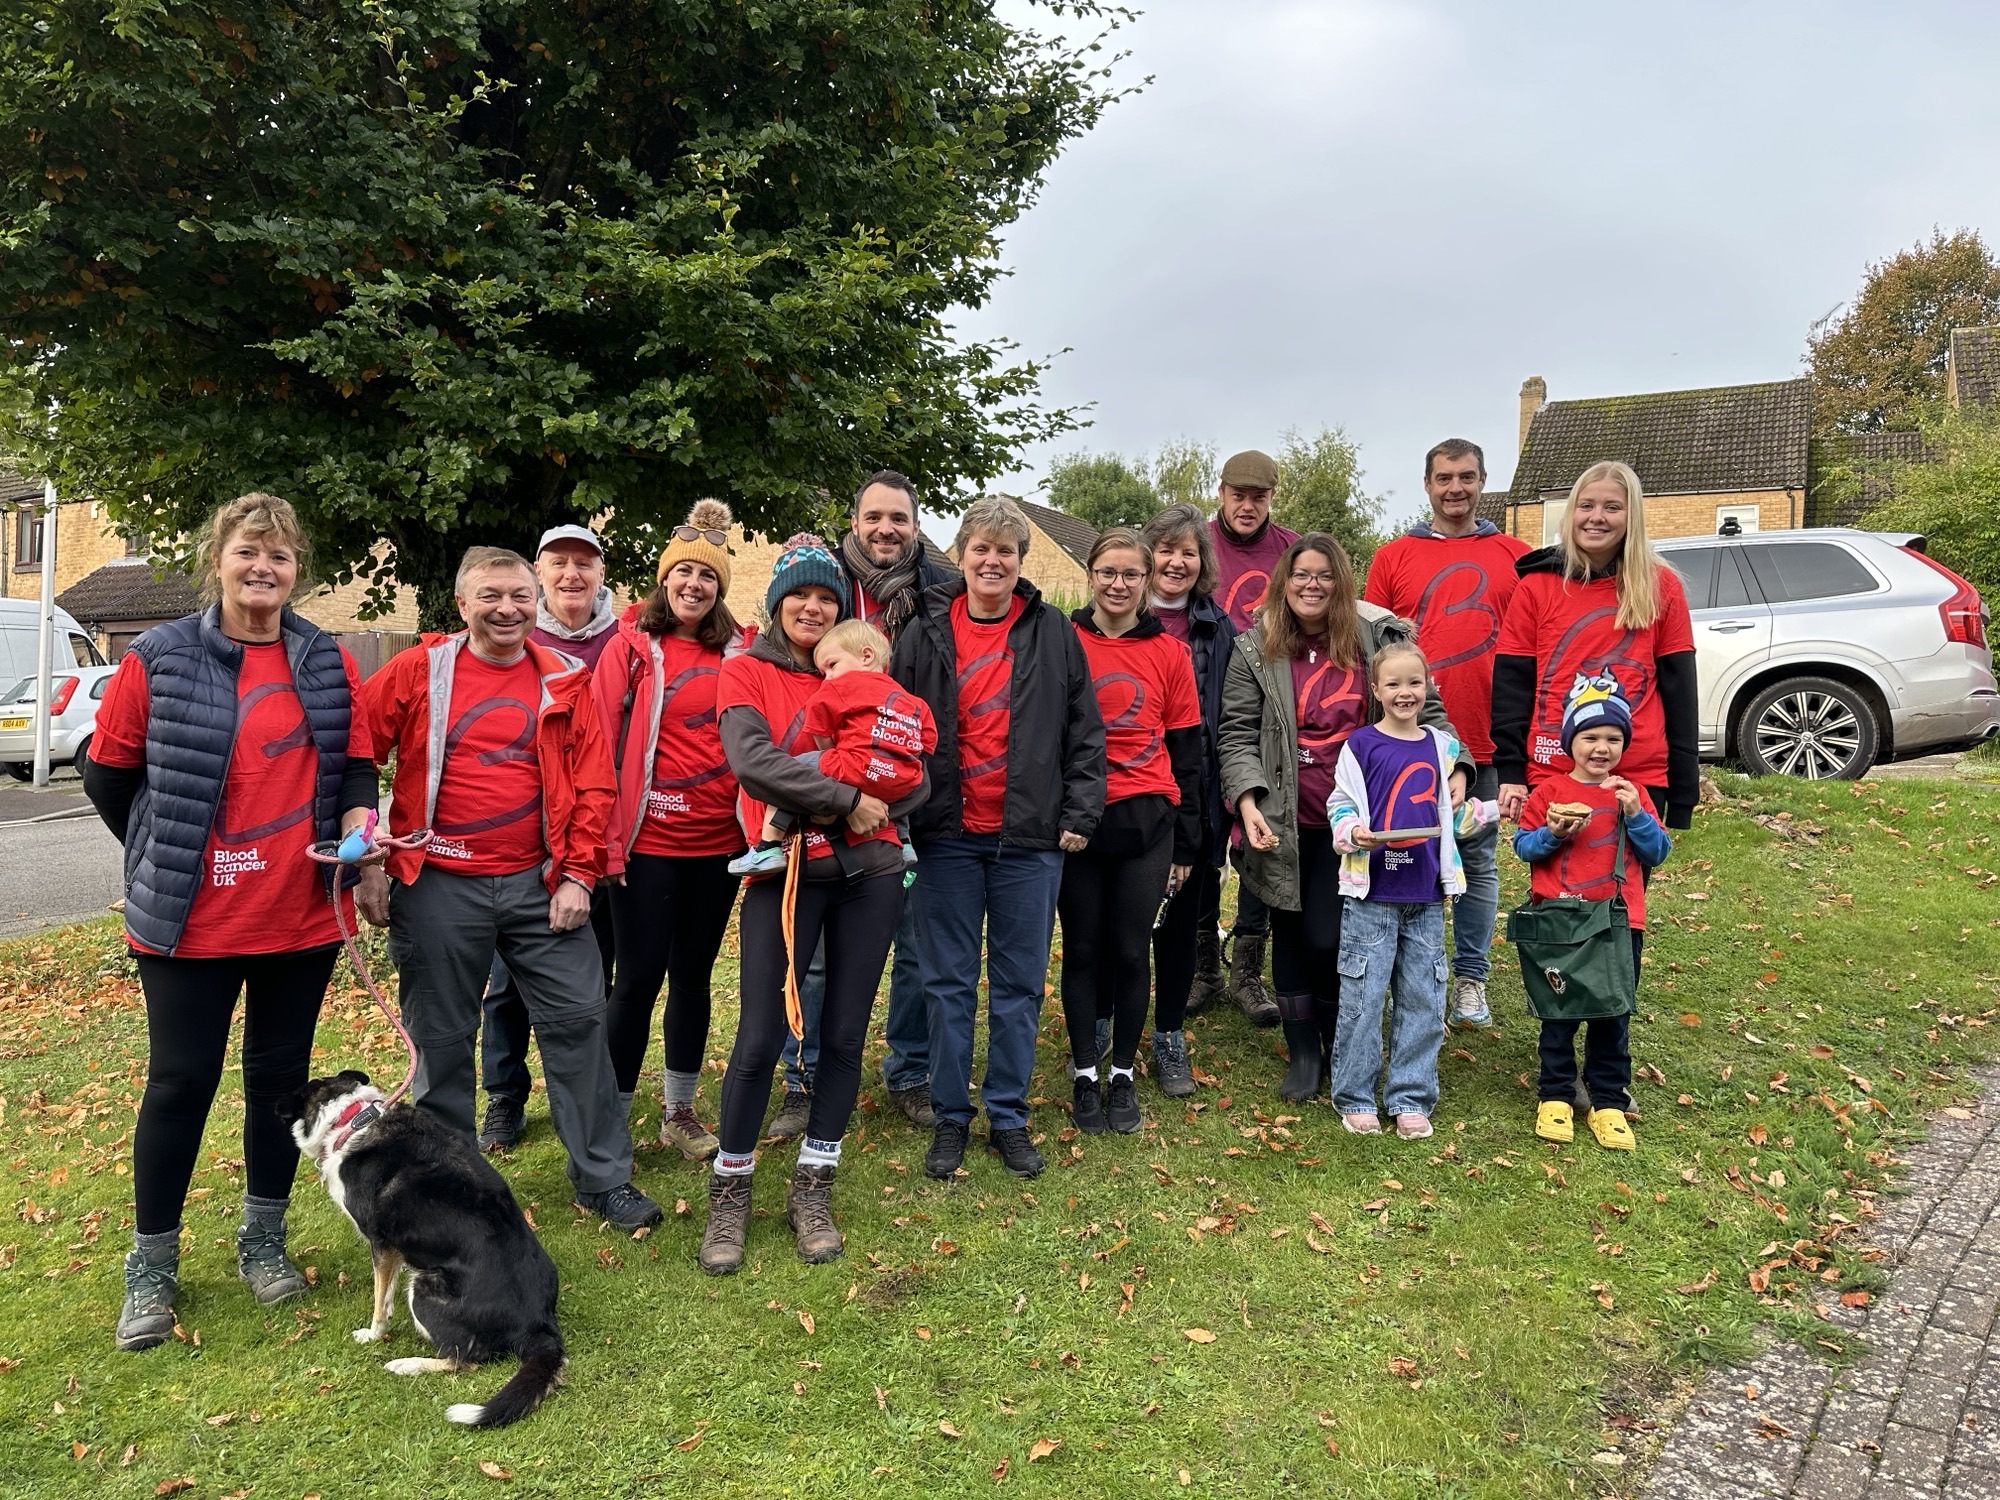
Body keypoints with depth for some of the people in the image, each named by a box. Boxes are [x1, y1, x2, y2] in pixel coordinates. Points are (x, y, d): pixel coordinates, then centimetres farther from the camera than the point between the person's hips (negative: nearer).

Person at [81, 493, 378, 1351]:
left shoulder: (328, 664, 3)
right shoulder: (159, 660, -5)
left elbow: (356, 764, 8)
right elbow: (108, 775, 3)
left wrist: (356, 822, -11)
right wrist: (167, 859, 5)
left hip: (302, 917, 3)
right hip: (191, 921, -2)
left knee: (281, 1075, 13)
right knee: (181, 1083, 6)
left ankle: (264, 1240, 29)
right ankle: (152, 1265, 23)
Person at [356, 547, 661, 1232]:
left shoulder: (563, 682, 5)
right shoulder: (417, 672, -1)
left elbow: (593, 783, 2)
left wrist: (577, 875, -4)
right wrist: (368, 862, -4)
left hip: (538, 884, 2)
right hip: (438, 887, -1)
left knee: (578, 1020, 4)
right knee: (440, 1039, 9)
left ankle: (604, 1178, 17)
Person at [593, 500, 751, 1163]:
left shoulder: (741, 653, 5)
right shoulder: (632, 648, -4)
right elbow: (599, 743, -6)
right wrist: (604, 838, -10)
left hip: (719, 840, 4)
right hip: (649, 840, -3)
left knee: (694, 974, 13)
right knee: (639, 976, 0)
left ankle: (679, 1110, 26)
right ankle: (611, 1116, 14)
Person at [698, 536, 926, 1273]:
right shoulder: (746, 672, 3)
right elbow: (752, 762, -16)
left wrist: (863, 812, -12)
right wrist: (847, 799, -16)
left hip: (867, 872, 4)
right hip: (785, 873, -3)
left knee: (845, 1035, 7)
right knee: (760, 1037, -3)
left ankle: (812, 1189, 22)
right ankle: (730, 1191, 17)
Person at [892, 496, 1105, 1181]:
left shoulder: (1053, 633, 4)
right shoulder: (925, 634, 3)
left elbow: (1084, 732, 5)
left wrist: (1080, 813, -1)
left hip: (1030, 837, 0)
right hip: (948, 836, 0)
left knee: (1019, 983, 9)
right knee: (949, 982, 8)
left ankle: (1008, 1117, 22)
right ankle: (951, 1117, 20)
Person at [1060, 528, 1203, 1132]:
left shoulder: (1170, 653, 4)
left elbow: (1186, 752, 7)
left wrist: (1185, 844, 6)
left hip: (1146, 821, 1)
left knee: (1131, 949, 6)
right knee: (1082, 948, 7)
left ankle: (1123, 1074, 24)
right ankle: (1084, 1075, 23)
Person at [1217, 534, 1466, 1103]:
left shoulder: (1376, 638, 1)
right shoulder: (1255, 650, 1)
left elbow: (1426, 708, 6)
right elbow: (1237, 734, -3)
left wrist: (1454, 768, -9)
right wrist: (1247, 801, -16)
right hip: (1285, 822, 1)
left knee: (1328, 937, -6)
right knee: (1290, 933, 10)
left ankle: (1342, 1046, 20)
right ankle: (1303, 1051, 27)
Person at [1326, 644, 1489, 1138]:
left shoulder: (1442, 746, 10)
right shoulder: (1361, 744, -4)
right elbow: (1340, 804, -1)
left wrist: (1492, 810, 11)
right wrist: (1353, 832, -19)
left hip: (1425, 896, 4)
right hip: (1372, 893, -4)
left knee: (1423, 999, 8)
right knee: (1362, 996, -1)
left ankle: (1410, 1098, 19)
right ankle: (1354, 1097, 12)